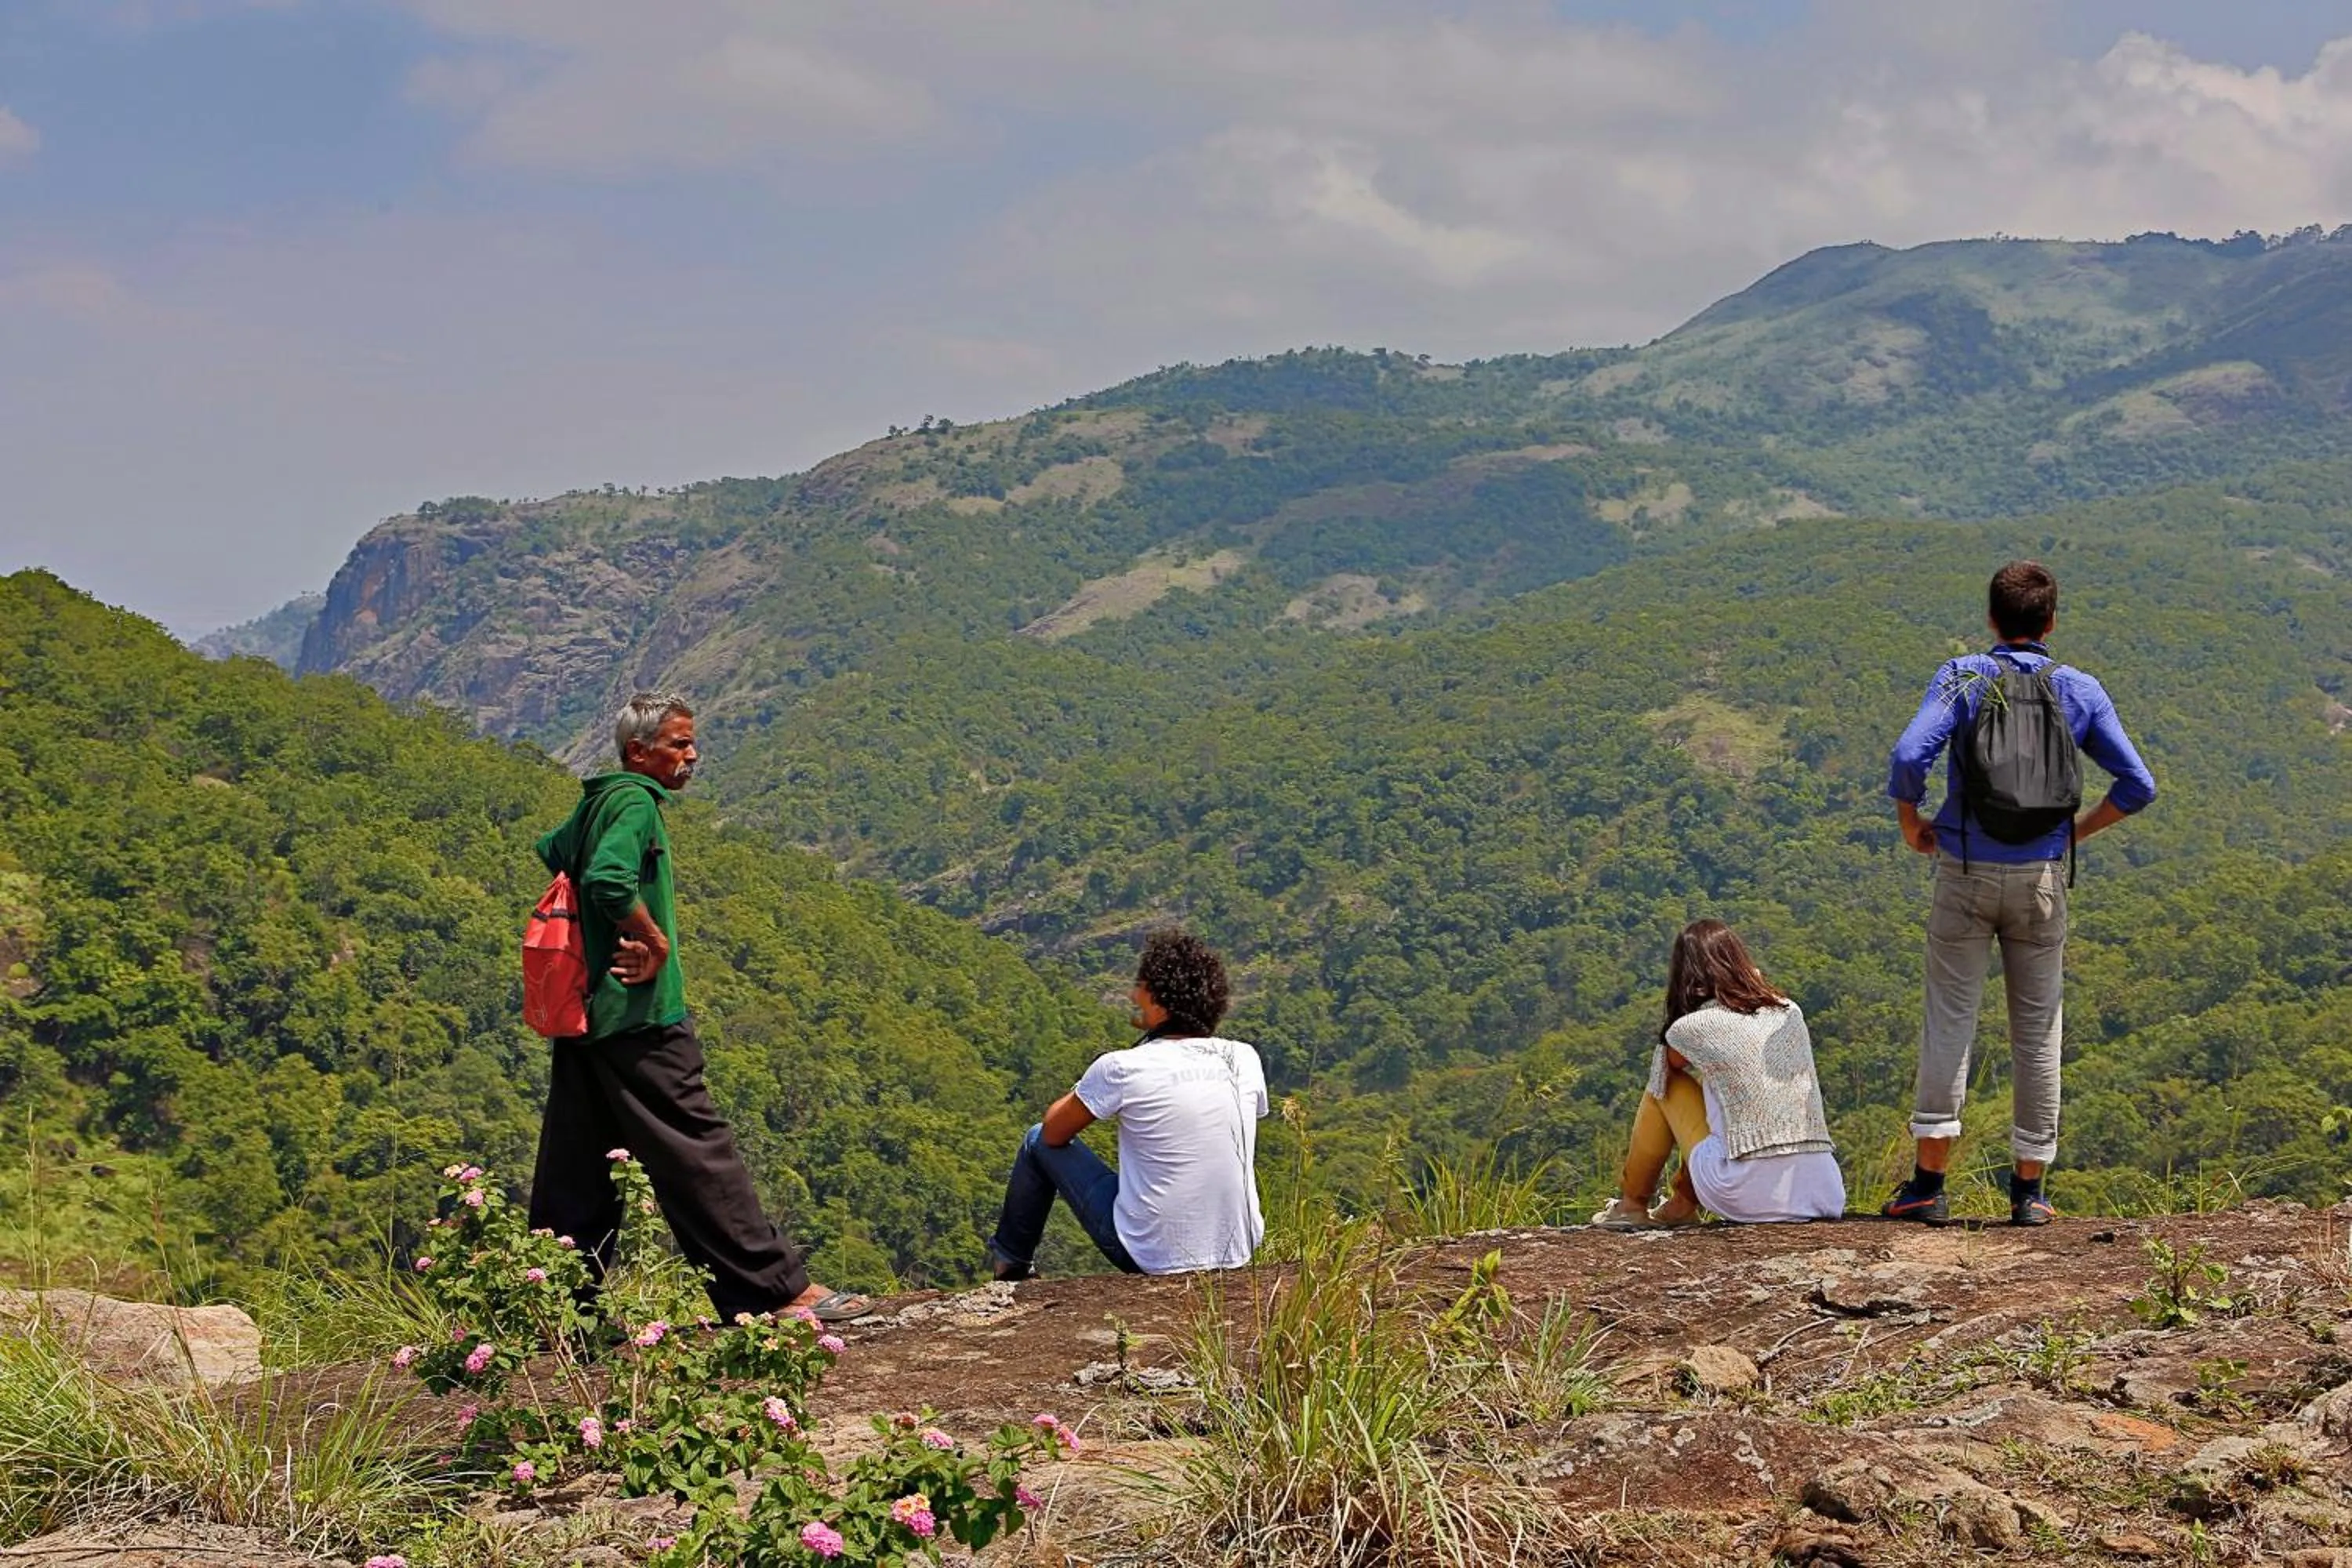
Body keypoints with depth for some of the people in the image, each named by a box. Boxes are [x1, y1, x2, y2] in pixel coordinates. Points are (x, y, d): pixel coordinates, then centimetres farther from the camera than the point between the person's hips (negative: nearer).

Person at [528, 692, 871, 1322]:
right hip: (638, 1015, -10)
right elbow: (609, 881, -29)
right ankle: (777, 1289, -5)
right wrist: (655, 941, -15)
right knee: (698, 1149, -7)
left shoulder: (595, 803, 16)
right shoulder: (634, 803, -12)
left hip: (585, 1013, 10)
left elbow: (552, 851, 34)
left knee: (578, 1168, 10)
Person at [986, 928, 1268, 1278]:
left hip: (1152, 1258, -4)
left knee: (1038, 1141, 16)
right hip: (1240, 1253, 4)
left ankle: (1011, 1260, 38)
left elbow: (1054, 1133, 1)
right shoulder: (1245, 1060, -3)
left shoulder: (1122, 1068, -16)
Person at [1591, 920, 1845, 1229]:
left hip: (1746, 1198, -5)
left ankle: (1631, 1205, 27)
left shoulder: (1691, 1030, -2)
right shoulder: (1791, 1013, 10)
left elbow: (1671, 1061, 23)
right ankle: (1682, 1205, 39)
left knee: (1664, 1081, 15)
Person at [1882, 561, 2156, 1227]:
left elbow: (1908, 758, -19)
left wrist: (1911, 825, -2)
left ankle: (1929, 1181, -4)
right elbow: (2138, 785, 0)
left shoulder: (1961, 678, -5)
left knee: (1949, 1020, 2)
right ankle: (2029, 1188, 11)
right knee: (2038, 1028, 8)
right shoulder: (2079, 691, 1)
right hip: (2042, 878, 1)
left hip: (1966, 873, -1)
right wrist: (2078, 831, 12)